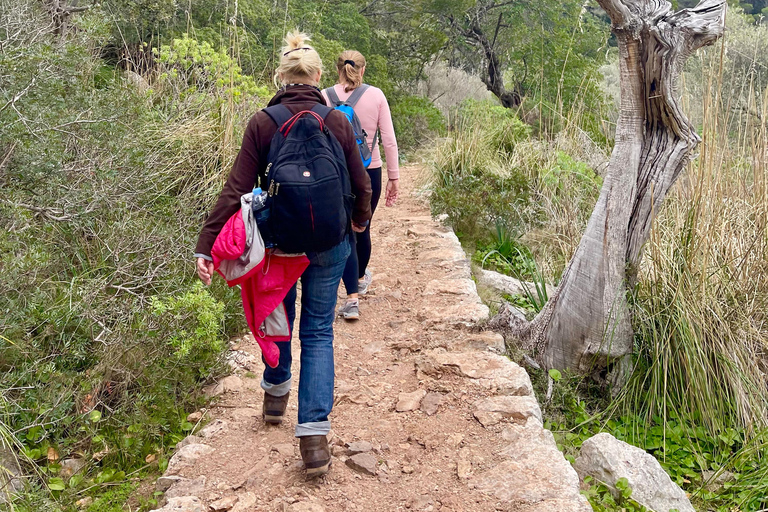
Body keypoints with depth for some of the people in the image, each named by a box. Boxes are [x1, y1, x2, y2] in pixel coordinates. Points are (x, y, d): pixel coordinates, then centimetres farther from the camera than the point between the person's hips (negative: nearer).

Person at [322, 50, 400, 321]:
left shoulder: (325, 97, -4)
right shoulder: (376, 95, -3)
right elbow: (389, 141, -4)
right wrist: (394, 176, 2)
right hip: (370, 172, 1)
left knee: (346, 234, 4)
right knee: (363, 228, 20)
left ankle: (352, 298, -4)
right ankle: (361, 278, 44)